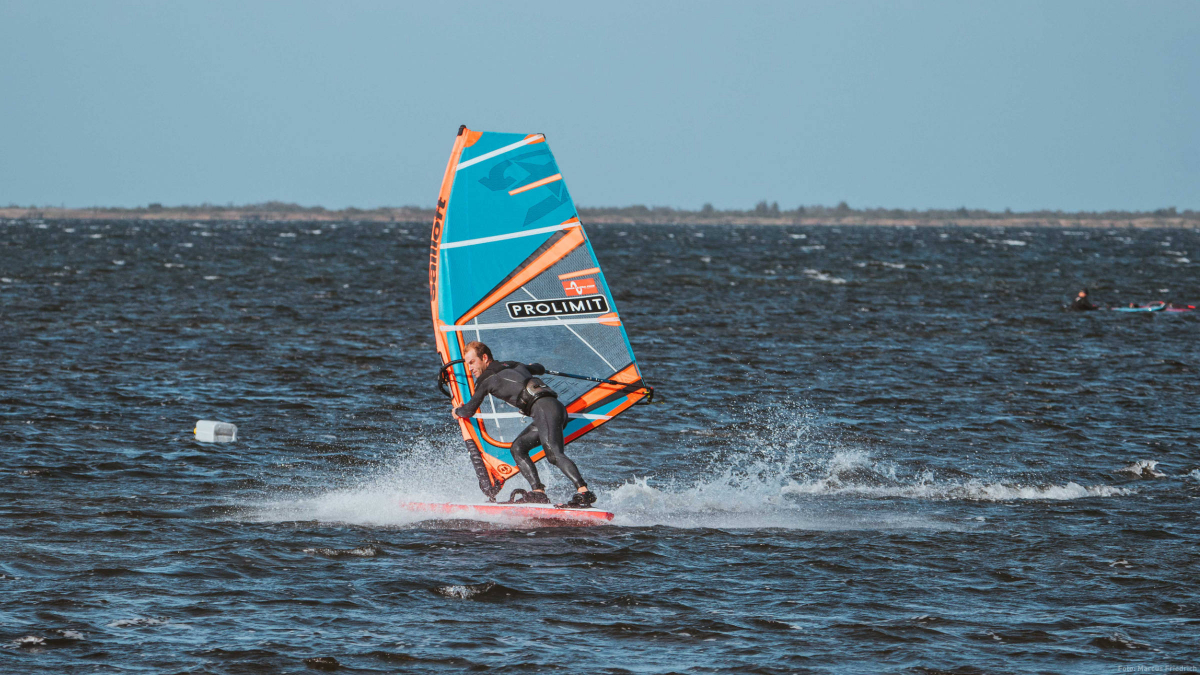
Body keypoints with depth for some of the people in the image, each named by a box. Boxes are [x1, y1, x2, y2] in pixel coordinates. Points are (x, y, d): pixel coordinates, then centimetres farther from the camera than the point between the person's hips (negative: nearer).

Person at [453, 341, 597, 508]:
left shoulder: (486, 379, 7)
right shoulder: (515, 365, 29)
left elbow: (469, 411, 17)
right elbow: (540, 369, 49)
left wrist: (458, 411, 40)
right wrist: (532, 368, 73)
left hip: (545, 407, -9)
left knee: (554, 454, -24)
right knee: (518, 448, 10)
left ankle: (584, 493, -41)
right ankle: (538, 492, -4)